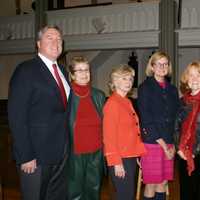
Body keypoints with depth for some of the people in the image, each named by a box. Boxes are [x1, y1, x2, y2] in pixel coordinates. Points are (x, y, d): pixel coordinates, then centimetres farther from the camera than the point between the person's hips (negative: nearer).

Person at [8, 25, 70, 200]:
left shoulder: (62, 71, 12)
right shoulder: (26, 70, -11)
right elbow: (17, 117, -16)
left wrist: (66, 148, 9)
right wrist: (25, 156, -19)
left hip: (61, 153, 7)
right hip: (37, 155, -7)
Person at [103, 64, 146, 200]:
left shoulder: (127, 102, 13)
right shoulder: (112, 103, -13)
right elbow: (109, 135, -17)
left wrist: (137, 155, 12)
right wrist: (116, 162, -19)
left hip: (130, 156, 9)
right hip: (120, 159, -8)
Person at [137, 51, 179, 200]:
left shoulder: (172, 89, 14)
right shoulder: (145, 87, -3)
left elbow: (175, 118, 14)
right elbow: (146, 120, -9)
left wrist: (173, 145, 2)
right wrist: (163, 145, -11)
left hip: (169, 143, 5)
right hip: (152, 142, -5)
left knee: (163, 183, 10)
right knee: (151, 185, -1)